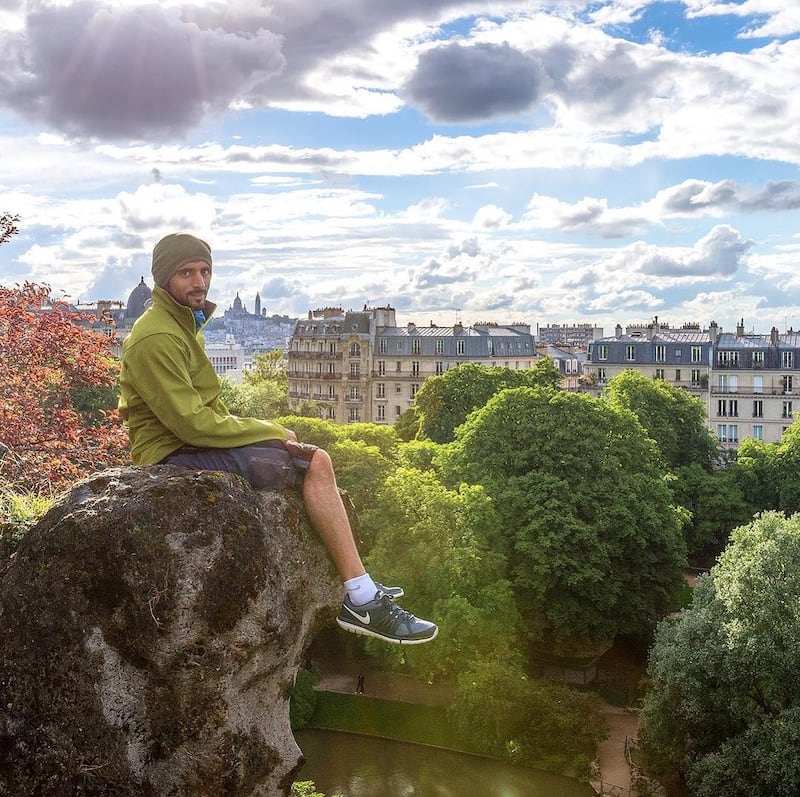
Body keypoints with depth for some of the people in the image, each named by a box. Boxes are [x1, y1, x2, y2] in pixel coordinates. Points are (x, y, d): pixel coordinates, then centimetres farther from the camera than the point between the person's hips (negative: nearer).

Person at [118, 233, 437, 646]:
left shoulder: (181, 324, 16)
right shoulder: (156, 337, -17)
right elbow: (191, 423, -22)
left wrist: (265, 431, 4)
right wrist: (270, 432, -12)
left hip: (195, 442, 10)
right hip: (175, 454, -10)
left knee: (315, 459, 7)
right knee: (315, 463, -17)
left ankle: (360, 592, 5)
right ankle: (362, 601, -14)